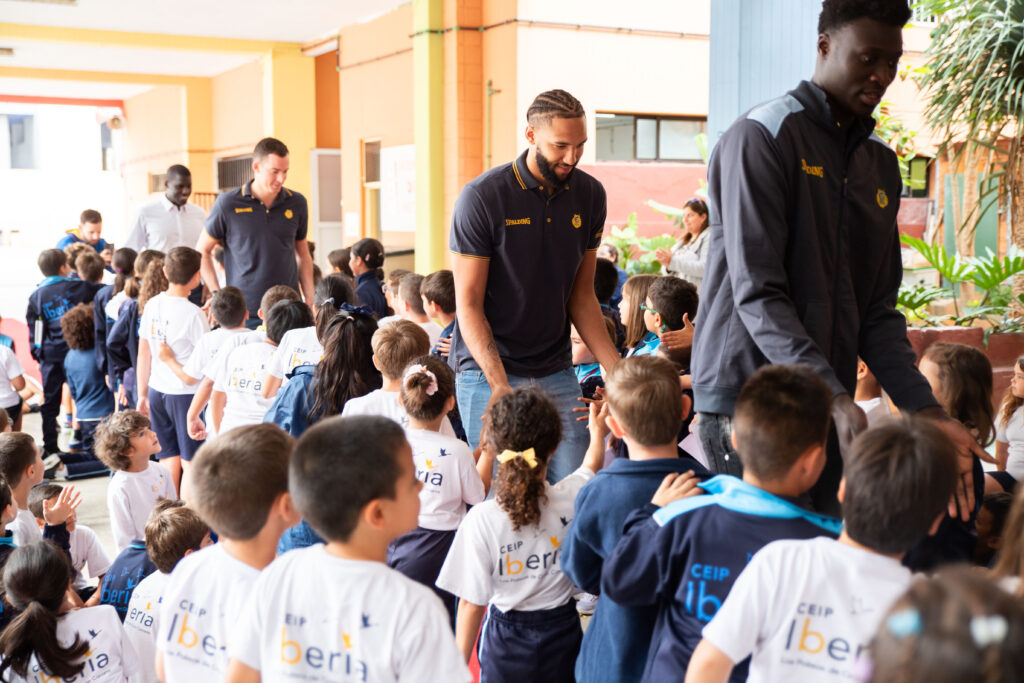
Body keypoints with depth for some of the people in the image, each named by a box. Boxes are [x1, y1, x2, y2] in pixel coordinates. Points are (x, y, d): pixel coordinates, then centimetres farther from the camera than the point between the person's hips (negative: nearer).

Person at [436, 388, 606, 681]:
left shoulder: (481, 519, -22)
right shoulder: (572, 498, -16)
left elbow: (471, 604, -15)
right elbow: (592, 466, 10)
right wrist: (597, 432, 31)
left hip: (506, 644, -2)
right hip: (562, 636, 2)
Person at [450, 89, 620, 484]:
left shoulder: (590, 195, 3)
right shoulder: (481, 198, -12)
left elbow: (582, 295, 10)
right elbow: (468, 305, -10)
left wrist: (616, 368, -1)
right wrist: (500, 384, -22)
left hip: (556, 372, 4)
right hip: (487, 369, -4)